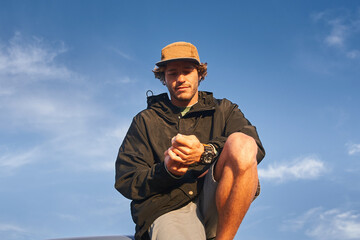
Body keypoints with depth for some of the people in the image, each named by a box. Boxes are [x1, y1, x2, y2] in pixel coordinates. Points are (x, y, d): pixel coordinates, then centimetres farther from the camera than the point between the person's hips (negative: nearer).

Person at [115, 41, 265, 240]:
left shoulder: (224, 110, 24)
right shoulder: (145, 121, 22)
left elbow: (255, 148, 3)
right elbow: (125, 181, 12)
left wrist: (205, 152, -15)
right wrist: (166, 171, -8)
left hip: (216, 202, 4)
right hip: (168, 209, -3)